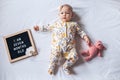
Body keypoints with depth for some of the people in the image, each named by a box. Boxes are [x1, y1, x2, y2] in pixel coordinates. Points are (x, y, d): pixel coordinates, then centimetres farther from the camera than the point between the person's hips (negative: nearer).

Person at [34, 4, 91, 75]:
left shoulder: (74, 24, 20)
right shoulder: (56, 23, 23)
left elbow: (80, 31, 21)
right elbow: (47, 28, 30)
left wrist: (85, 37, 7)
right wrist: (39, 28, 29)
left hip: (70, 46, 0)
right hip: (57, 45, 0)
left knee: (75, 56, -20)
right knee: (54, 55, -22)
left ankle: (66, 66, 2)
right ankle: (52, 67, 6)